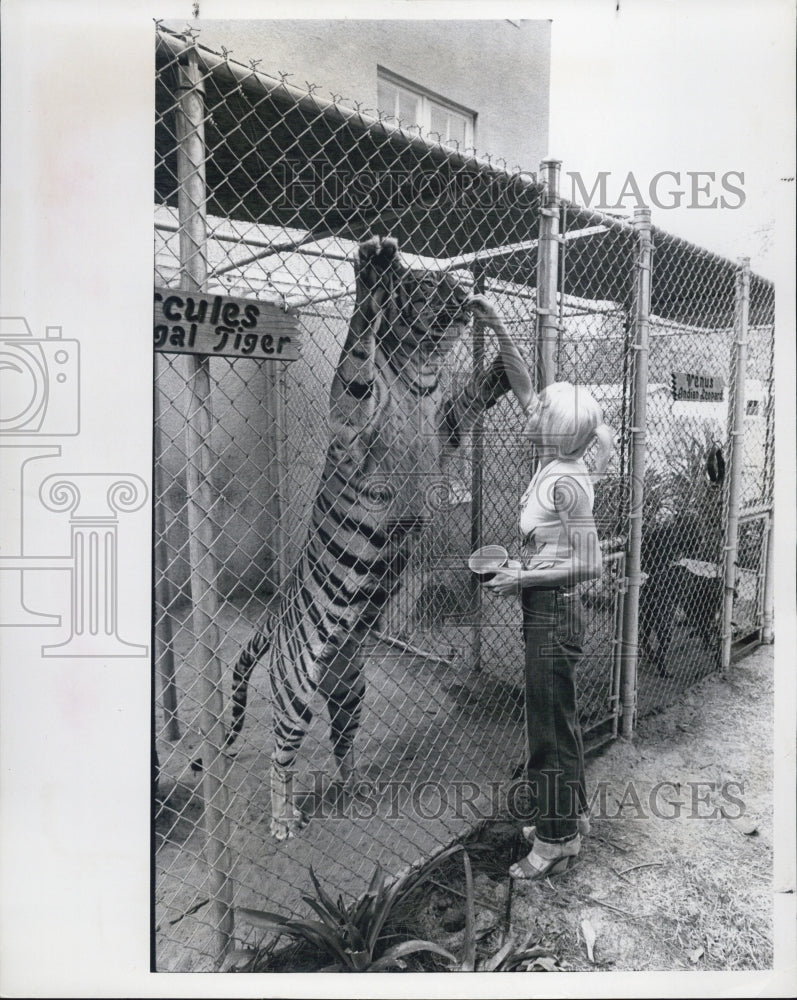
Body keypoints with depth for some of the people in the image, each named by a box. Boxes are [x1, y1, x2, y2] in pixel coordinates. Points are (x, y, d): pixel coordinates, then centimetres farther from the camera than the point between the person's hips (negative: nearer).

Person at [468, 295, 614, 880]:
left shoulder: (566, 482, -21)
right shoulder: (555, 463, 3)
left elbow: (590, 564, -23)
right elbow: (522, 386, 9)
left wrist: (523, 578, -18)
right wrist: (497, 328, 5)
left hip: (553, 613, -9)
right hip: (547, 612, 9)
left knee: (550, 726, 4)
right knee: (559, 719, 21)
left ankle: (555, 841, 21)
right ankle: (572, 817, 39)